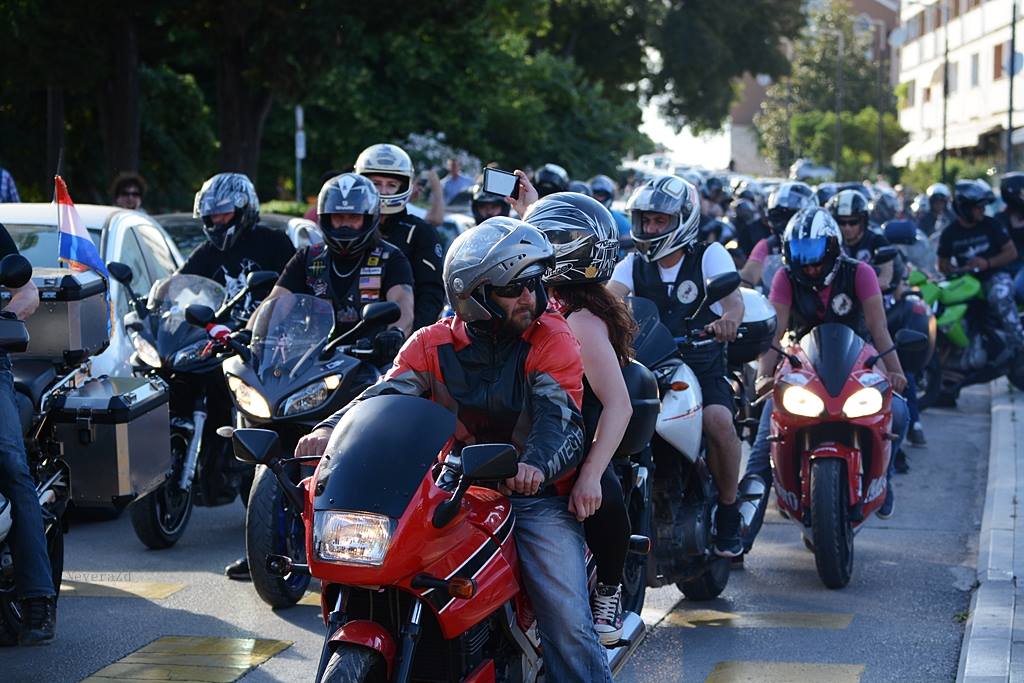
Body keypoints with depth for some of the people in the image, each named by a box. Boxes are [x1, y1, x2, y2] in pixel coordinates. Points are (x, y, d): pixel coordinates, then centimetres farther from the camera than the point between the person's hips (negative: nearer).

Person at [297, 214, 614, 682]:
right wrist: (332, 429, -30)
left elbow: (559, 413, -17)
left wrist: (536, 463, -40)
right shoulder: (434, 345, 5)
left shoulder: (551, 338, -2)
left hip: (536, 497, -2)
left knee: (568, 624, -15)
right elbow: (386, 395, -9)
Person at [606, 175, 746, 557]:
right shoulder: (634, 264, 10)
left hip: (702, 367, -3)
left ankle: (728, 512, -11)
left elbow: (734, 298, -17)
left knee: (719, 421, -32)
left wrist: (729, 318, -42)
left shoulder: (709, 256, 0)